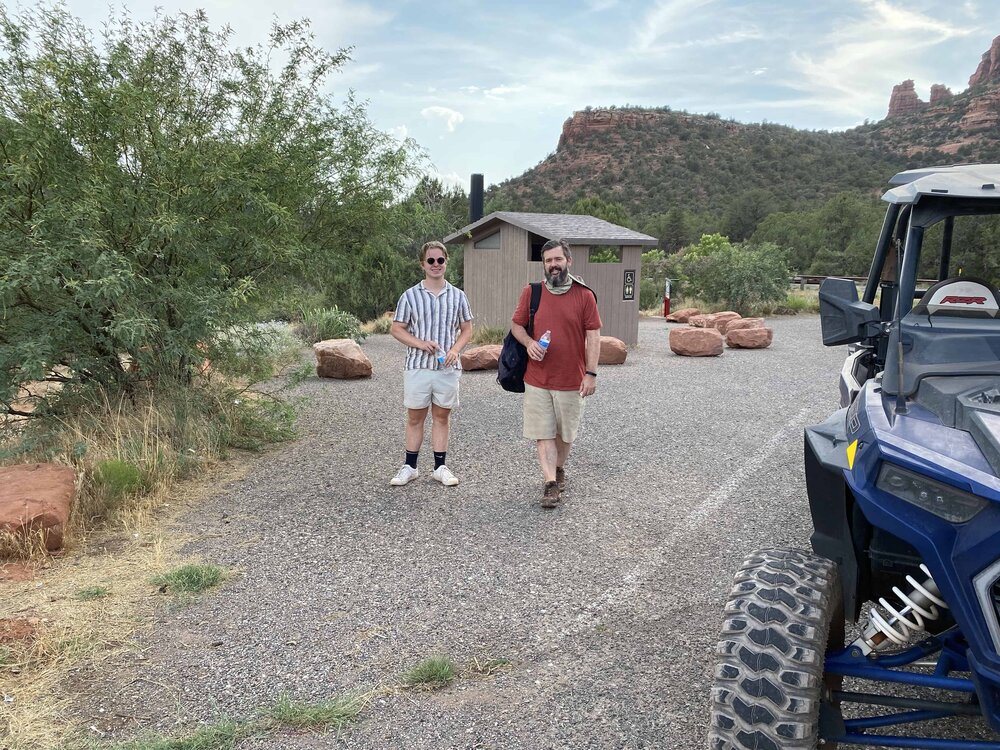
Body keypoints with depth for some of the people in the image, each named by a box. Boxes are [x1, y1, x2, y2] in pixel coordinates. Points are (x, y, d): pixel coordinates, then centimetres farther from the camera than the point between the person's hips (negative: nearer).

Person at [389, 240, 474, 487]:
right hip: (417, 366, -1)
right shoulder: (410, 295, -1)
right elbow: (396, 329, 2)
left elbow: (467, 329, 9)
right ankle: (409, 466, 20)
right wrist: (420, 343, -15)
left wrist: (455, 349, -10)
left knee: (441, 416, 10)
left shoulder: (458, 296, 4)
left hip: (448, 367, 1)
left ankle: (440, 467, 20)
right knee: (415, 417, 8)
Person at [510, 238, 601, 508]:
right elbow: (516, 325, 10)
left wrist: (591, 373, -10)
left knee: (565, 432, 14)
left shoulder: (585, 295, -3)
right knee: (543, 433, -1)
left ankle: (559, 469, 37)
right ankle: (551, 483, 3)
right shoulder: (531, 292, 1)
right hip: (537, 380, 1)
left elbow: (593, 336, -4)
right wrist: (528, 342, -11)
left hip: (572, 380, 0)